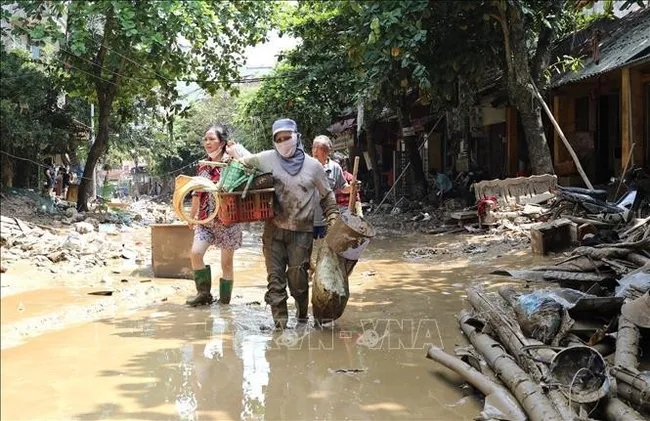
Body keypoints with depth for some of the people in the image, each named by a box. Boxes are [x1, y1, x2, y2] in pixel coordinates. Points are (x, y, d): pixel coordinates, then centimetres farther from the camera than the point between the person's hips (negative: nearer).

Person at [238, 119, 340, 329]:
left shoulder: (313, 165, 2)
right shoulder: (266, 159, 3)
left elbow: (327, 195, 12)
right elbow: (241, 165, 19)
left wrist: (333, 219, 4)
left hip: (302, 231, -1)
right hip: (274, 229, 2)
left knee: (298, 278, -1)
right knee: (275, 277, -1)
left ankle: (303, 315, 22)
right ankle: (280, 319, 5)